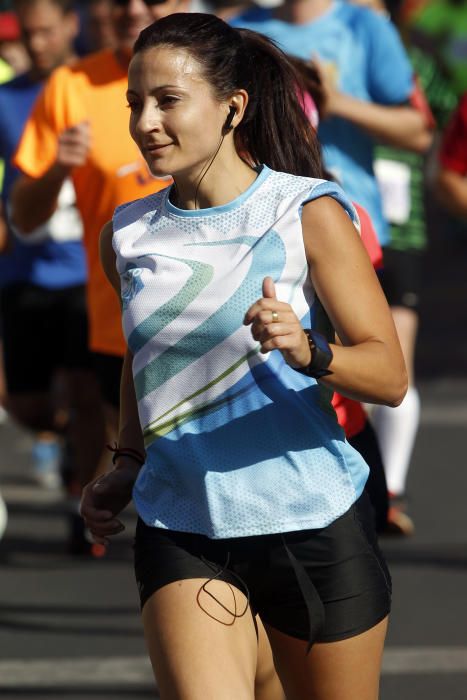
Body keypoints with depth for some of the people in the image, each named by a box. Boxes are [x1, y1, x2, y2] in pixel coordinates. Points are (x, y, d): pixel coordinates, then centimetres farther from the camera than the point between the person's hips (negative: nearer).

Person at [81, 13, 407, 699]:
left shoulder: (309, 214, -7)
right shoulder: (127, 236, 5)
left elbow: (390, 374, -12)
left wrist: (307, 351, -29)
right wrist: (128, 464, 15)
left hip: (314, 523, -2)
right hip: (180, 531, 2)